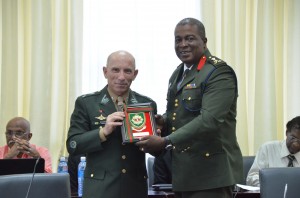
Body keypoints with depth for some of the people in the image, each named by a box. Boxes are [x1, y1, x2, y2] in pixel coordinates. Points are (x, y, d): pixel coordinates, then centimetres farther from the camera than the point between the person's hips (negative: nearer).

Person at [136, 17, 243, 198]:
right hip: (184, 171, 8)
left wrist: (165, 142, -26)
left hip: (210, 171, -8)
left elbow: (209, 119, -22)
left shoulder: (219, 72, -12)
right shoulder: (178, 74, 16)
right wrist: (163, 122, 1)